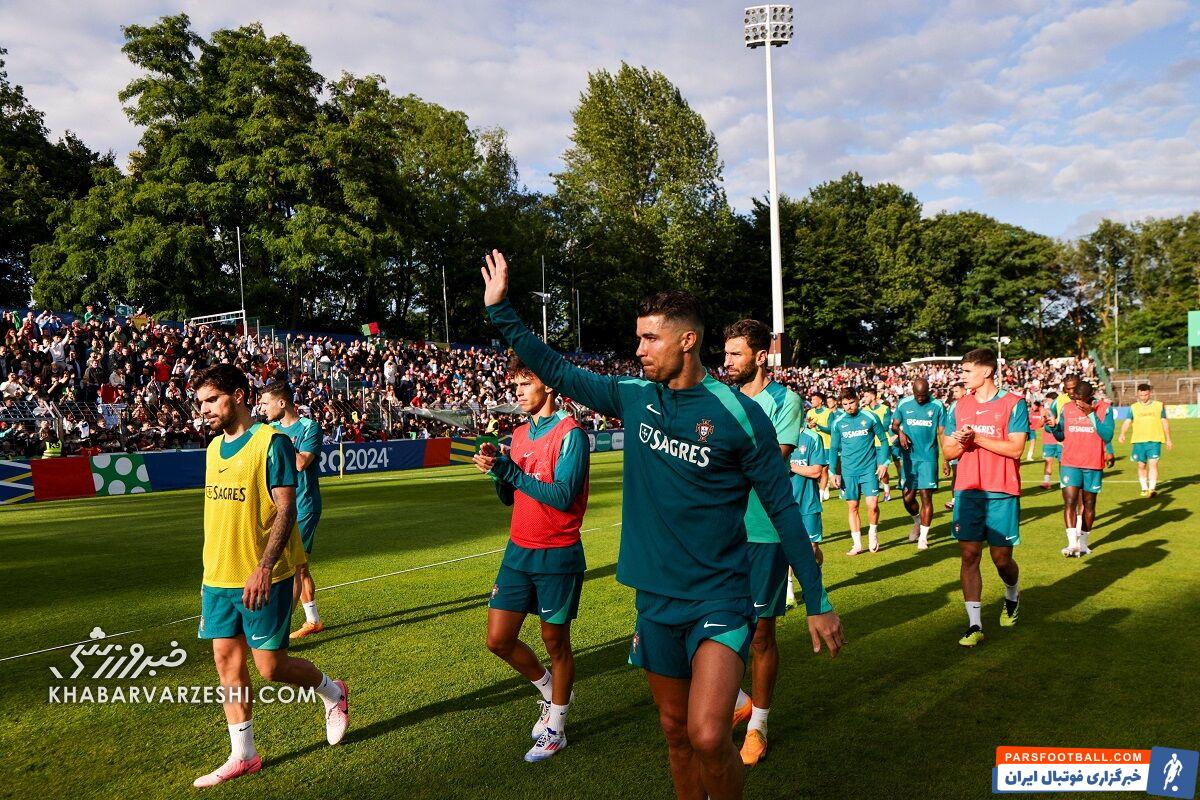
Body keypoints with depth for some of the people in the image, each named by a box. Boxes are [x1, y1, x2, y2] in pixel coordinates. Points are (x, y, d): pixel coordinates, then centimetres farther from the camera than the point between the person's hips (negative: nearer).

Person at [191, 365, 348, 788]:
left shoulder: (271, 441, -13)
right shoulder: (215, 447, 11)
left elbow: (286, 510, -17)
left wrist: (263, 567, -25)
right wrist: (212, 570, 20)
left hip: (261, 578, -7)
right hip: (218, 577, 7)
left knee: (270, 665, -1)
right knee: (227, 661, 8)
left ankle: (333, 692, 27)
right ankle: (242, 756, 21)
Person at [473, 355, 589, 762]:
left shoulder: (570, 433, -13)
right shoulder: (520, 433, 10)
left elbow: (563, 495, -23)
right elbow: (509, 497, 13)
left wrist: (510, 470, -23)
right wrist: (495, 469, -6)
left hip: (557, 555, -7)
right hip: (518, 550, 7)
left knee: (555, 642, 7)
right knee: (499, 640, 8)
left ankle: (556, 726, 27)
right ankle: (549, 688, 34)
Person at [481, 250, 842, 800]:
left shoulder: (737, 413, -12)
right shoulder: (634, 398, 2)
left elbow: (783, 508, -6)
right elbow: (557, 372, 10)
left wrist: (817, 601, -3)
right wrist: (500, 309, 6)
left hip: (718, 599, -5)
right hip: (654, 597, 5)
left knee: (707, 736, -17)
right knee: (675, 730, 16)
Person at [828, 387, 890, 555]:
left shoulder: (870, 418, -3)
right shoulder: (837, 422, 3)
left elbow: (883, 440, 4)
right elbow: (833, 449, 9)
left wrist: (883, 463, -3)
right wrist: (833, 472, 4)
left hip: (869, 469, -2)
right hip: (848, 471, 2)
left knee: (872, 505, -10)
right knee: (852, 507, 5)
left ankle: (873, 533, 18)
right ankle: (857, 544, 14)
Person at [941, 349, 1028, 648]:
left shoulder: (1013, 404, -4)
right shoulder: (959, 406, 9)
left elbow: (1016, 448, -12)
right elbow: (947, 451, 10)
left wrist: (976, 438, -14)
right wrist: (960, 442, -11)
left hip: (1002, 493, -3)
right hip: (967, 490, 3)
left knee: (1001, 557, 5)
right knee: (969, 555, -3)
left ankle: (1012, 596, 39)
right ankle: (974, 625, 2)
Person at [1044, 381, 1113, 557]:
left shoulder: (1104, 409, -4)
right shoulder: (1067, 408, 4)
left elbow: (1107, 436, -13)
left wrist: (1091, 414, -18)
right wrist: (1053, 427, -9)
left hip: (1093, 465, -1)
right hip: (1070, 464, 1)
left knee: (1088, 504, 10)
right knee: (1069, 501, -12)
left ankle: (1083, 542, 25)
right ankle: (1072, 544, -13)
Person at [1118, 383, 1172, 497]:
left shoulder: (1159, 405, 8)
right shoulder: (1133, 407, 8)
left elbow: (1165, 423, 13)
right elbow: (1127, 422, 0)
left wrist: (1168, 440, 14)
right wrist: (1122, 434, -19)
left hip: (1154, 440, -1)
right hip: (1138, 441, 1)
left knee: (1153, 463, -13)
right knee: (1141, 465, 7)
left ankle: (1152, 488, -14)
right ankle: (1144, 488, 20)